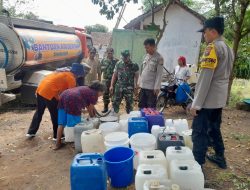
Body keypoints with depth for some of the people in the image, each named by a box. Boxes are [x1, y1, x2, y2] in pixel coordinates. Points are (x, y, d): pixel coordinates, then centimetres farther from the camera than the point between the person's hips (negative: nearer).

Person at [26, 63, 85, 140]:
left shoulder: (64, 73, 22)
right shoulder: (71, 78, -3)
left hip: (40, 90, 9)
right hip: (49, 93, -9)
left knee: (39, 112, 23)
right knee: (55, 114, 6)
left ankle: (31, 132, 34)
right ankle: (57, 136, 18)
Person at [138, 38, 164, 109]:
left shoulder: (159, 58, -9)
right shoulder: (146, 56, 11)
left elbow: (159, 74, -12)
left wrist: (157, 87, -16)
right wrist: (139, 82, 13)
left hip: (151, 87, -7)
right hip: (143, 86, 7)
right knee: (141, 107, 14)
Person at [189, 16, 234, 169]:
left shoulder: (213, 48, -15)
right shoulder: (228, 49, 13)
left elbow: (206, 78, -21)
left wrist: (196, 103, -19)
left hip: (208, 99, -9)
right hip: (220, 99, 9)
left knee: (200, 132, -4)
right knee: (215, 129, 20)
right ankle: (220, 157, 32)